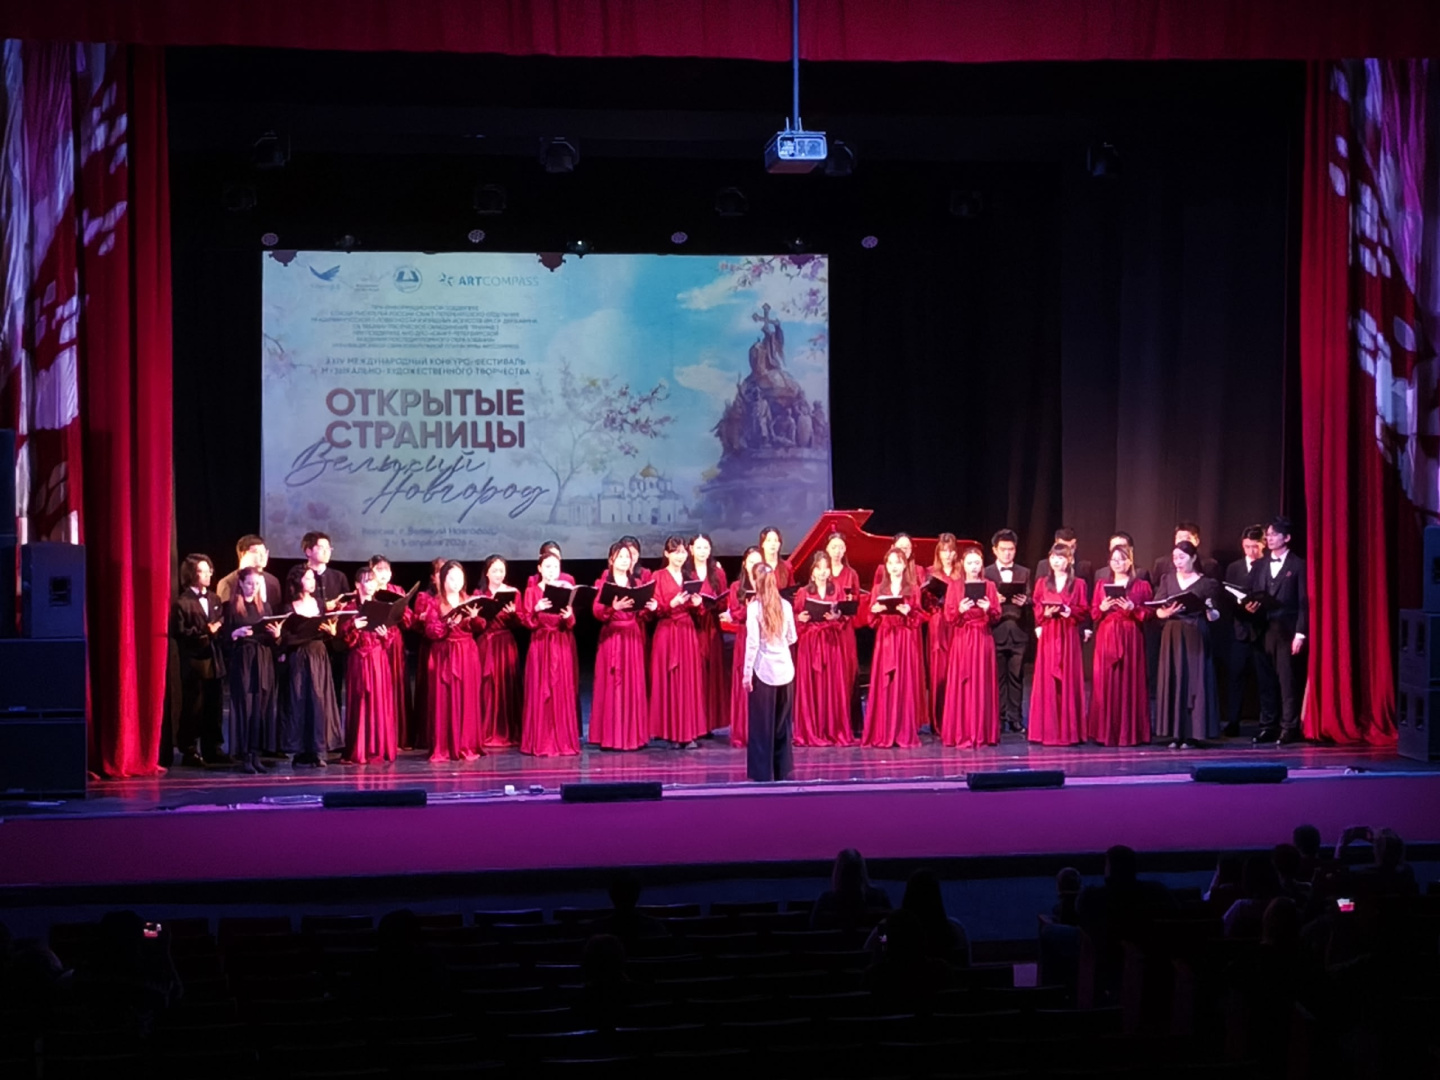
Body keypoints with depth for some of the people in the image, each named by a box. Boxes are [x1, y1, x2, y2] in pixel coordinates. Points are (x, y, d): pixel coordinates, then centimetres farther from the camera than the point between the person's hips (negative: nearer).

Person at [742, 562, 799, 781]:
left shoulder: (754, 607, -8)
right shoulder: (785, 606, 3)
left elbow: (752, 643, -12)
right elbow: (792, 638, 10)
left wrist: (747, 672, -8)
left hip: (763, 671, -4)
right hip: (785, 670, 4)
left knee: (762, 725, 3)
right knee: (782, 724, 13)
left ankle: (763, 774, 3)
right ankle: (784, 772, 16)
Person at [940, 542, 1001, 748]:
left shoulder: (989, 586, 7)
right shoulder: (954, 586, 6)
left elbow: (997, 617, 4)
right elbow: (949, 617, 1)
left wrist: (989, 609, -16)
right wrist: (960, 610, -18)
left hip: (983, 640, 1)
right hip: (961, 640, 0)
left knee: (982, 685, 0)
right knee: (961, 685, -3)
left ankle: (982, 733, 4)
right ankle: (961, 734, -2)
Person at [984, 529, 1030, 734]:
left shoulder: (1024, 573, 14)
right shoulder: (986, 573, 7)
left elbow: (1031, 601, 9)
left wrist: (1024, 601, -13)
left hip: (1018, 633, 1)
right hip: (996, 632, -1)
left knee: (1016, 677, 2)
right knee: (997, 677, 0)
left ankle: (1015, 718, 6)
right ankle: (998, 718, 5)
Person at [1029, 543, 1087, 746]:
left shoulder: (1078, 584, 6)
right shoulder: (1042, 583, 10)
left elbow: (1084, 611, 3)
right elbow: (1036, 610, 7)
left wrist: (1070, 611, -15)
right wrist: (1046, 613, -13)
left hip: (1069, 636, -1)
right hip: (1048, 635, 1)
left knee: (1069, 680, -1)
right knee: (1047, 680, -2)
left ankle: (1068, 730, 2)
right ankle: (1047, 730, 1)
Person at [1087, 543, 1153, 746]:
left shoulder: (1142, 586, 7)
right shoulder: (1101, 585, 14)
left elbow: (1149, 612, 2)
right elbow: (1093, 614, 12)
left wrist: (1133, 608, -14)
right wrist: (1102, 608, -8)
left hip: (1131, 638, -2)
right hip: (1106, 638, 2)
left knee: (1130, 683, -4)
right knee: (1105, 683, -3)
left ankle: (1130, 733, -1)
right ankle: (1105, 732, 0)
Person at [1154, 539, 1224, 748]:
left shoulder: (1206, 583, 2)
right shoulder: (1167, 580, 10)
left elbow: (1213, 616, 2)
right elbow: (1158, 611, 6)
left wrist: (1211, 611, -20)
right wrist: (1166, 612, -16)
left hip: (1196, 637, -3)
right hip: (1172, 636, 3)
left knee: (1194, 681, -4)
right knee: (1172, 681, 0)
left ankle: (1192, 733, -1)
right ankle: (1174, 734, 3)